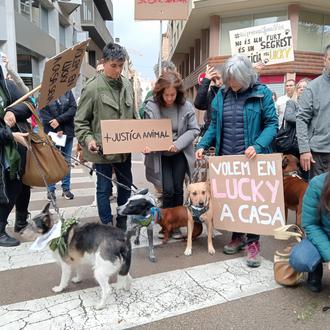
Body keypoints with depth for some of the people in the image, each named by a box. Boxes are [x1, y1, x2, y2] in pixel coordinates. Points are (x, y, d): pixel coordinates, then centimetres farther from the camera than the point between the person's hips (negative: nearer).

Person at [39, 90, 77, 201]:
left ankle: (66, 188, 17)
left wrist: (59, 120, -15)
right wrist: (57, 130, -11)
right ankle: (51, 190, 14)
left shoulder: (67, 91, 5)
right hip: (51, 133, -2)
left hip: (67, 132, 2)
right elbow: (44, 114, -6)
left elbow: (73, 108, -4)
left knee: (67, 161, 7)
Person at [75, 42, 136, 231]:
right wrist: (88, 139, -21)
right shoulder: (93, 87, -10)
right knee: (104, 189, 8)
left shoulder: (127, 85, 6)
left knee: (126, 186, 15)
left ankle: (122, 226, 34)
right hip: (103, 149, -5)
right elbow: (80, 121, -6)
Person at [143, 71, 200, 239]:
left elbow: (194, 130, -4)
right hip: (160, 155, -1)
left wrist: (178, 143, -18)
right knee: (168, 190, -5)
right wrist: (146, 145, -28)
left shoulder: (186, 106, -8)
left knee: (178, 189, 6)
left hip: (180, 154, 1)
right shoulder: (151, 106, -10)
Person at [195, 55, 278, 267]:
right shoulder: (222, 95, 7)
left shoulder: (262, 93, -4)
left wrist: (258, 146, -23)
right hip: (226, 158, 4)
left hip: (251, 158, -4)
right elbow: (214, 125, 10)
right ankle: (237, 236, 30)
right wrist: (203, 145, -3)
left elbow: (272, 124, -7)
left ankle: (253, 243, 15)